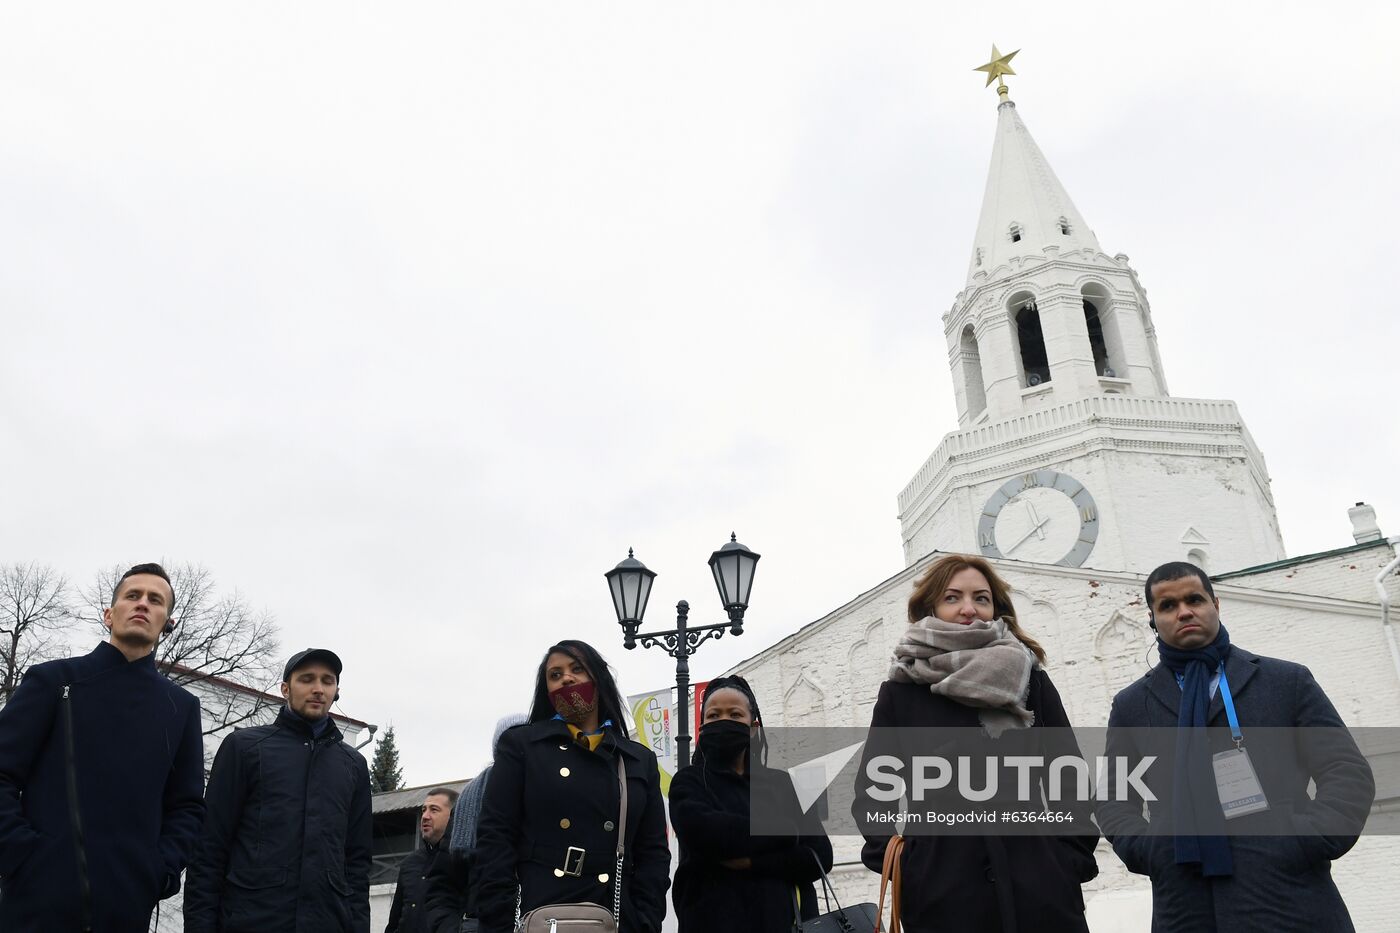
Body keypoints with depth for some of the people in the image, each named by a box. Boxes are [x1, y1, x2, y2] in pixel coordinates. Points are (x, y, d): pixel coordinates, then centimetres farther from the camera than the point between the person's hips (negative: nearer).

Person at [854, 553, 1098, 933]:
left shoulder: (1030, 680, 9)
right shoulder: (900, 693, 5)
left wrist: (1072, 861, 0)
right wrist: (901, 865, -5)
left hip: (1042, 892, 1)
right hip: (944, 899, -1)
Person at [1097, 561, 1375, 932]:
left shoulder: (1287, 680, 11)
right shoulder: (1131, 704, 13)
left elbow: (1348, 771, 7)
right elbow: (1114, 797, 14)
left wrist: (1313, 840, -9)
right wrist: (1143, 848, -5)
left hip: (1290, 900, -1)